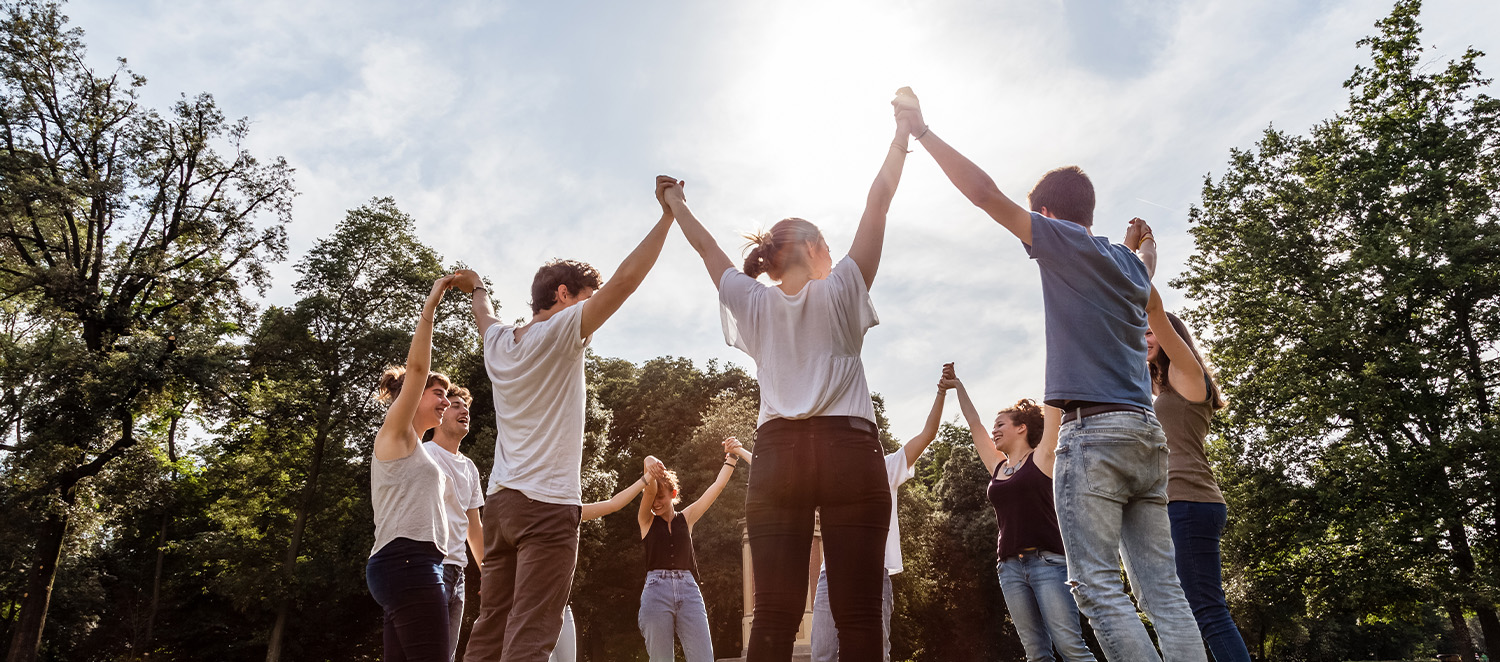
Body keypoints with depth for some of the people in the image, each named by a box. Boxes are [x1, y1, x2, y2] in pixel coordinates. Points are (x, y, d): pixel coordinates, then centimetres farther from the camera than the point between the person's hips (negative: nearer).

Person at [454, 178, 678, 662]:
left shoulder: (498, 343, 13)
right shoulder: (560, 332, -7)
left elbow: (484, 315, 38)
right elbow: (625, 279, -14)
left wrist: (476, 289, 60)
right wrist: (668, 213, -8)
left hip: (500, 500, 8)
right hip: (547, 500, -8)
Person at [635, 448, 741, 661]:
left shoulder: (686, 518, 16)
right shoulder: (647, 521, 12)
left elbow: (717, 486, 16)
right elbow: (649, 490, -8)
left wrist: (731, 457, 17)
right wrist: (651, 473, -24)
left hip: (688, 590, 2)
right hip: (656, 591, -1)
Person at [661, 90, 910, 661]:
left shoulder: (754, 303, 15)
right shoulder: (840, 290, 8)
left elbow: (706, 247, 30)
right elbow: (878, 200, 11)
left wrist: (675, 203, 45)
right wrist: (903, 131, 21)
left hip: (777, 453, 3)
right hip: (848, 448, -2)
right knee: (857, 616, -5)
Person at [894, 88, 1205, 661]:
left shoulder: (1064, 241, -1)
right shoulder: (1131, 261, 20)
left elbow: (986, 194, -6)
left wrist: (923, 132, 1)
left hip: (1094, 428, -8)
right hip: (1147, 432, 8)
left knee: (1095, 583, -8)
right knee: (1162, 588, 5)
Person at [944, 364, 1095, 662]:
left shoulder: (1041, 457, 5)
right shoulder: (997, 467, 18)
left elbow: (1053, 409, 2)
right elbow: (974, 422, 26)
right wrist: (958, 386, 32)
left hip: (1048, 561, -5)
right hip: (1010, 567, 5)